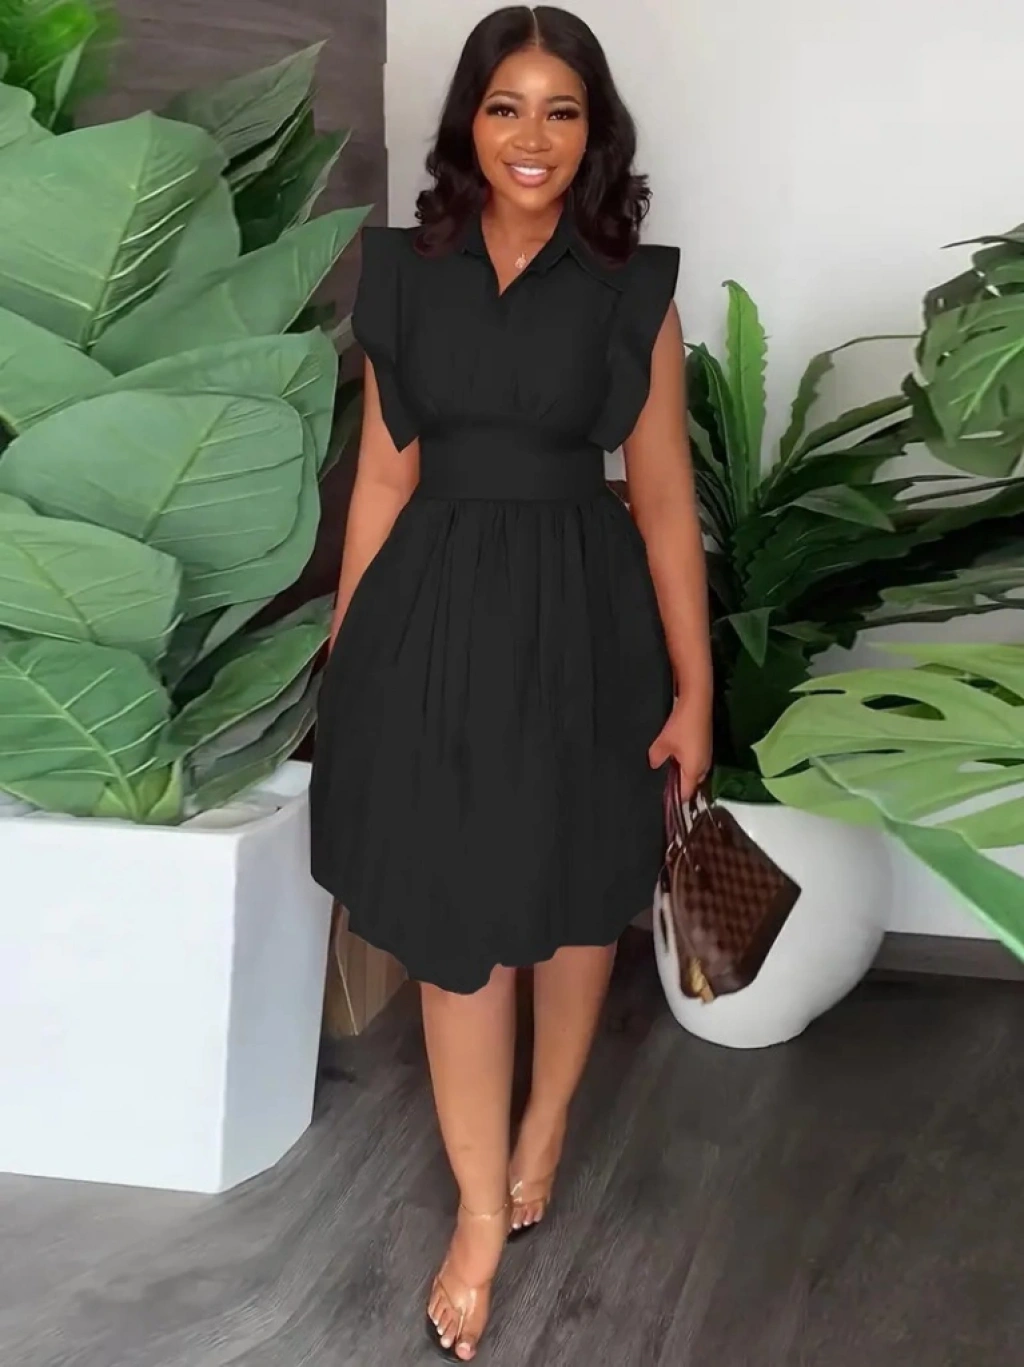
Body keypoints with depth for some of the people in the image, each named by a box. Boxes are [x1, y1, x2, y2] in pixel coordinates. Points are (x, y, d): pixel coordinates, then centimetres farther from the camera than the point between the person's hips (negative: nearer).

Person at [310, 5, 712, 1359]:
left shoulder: (632, 289, -4)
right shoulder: (406, 272, 1)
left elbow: (665, 498, -2)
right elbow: (384, 473, 5)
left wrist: (693, 688, -3)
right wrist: (345, 652, 6)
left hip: (580, 614, -1)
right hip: (435, 611, 1)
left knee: (575, 894, 15)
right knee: (454, 918, 4)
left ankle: (544, 1128, 41)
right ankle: (483, 1212, 19)